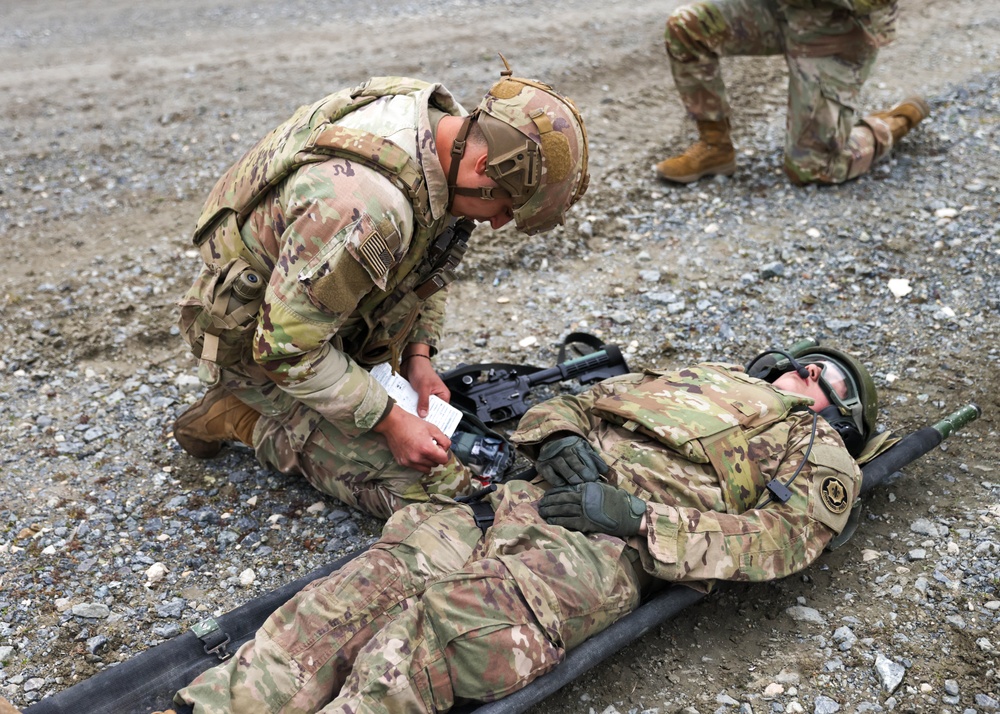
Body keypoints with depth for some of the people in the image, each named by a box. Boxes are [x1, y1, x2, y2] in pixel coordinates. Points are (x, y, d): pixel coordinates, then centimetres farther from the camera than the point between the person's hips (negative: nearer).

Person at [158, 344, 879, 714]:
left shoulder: (820, 455, 21)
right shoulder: (701, 376, 35)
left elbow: (777, 539, -2)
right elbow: (558, 405, 26)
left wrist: (639, 516, -12)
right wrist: (561, 438, 2)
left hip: (609, 548, -4)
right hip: (525, 498, 5)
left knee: (446, 621, -31)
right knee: (378, 578, -21)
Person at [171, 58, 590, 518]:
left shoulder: (444, 121, -10)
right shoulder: (367, 207, -40)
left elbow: (427, 255, 8)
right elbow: (288, 347, -30)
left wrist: (417, 355, 0)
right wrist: (390, 422, -22)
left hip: (326, 312, 9)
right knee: (414, 484, -13)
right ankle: (243, 418, 1)